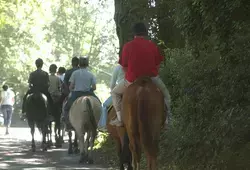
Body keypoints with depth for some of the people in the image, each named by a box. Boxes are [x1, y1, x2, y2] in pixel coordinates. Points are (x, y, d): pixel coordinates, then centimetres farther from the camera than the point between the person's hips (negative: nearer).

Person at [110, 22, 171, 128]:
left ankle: (119, 119, 14)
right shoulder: (153, 46, 1)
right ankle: (165, 118, 20)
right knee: (165, 94, 29)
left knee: (115, 93, 24)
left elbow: (124, 66, -1)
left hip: (132, 80, -2)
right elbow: (157, 65, 5)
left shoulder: (127, 46, -5)